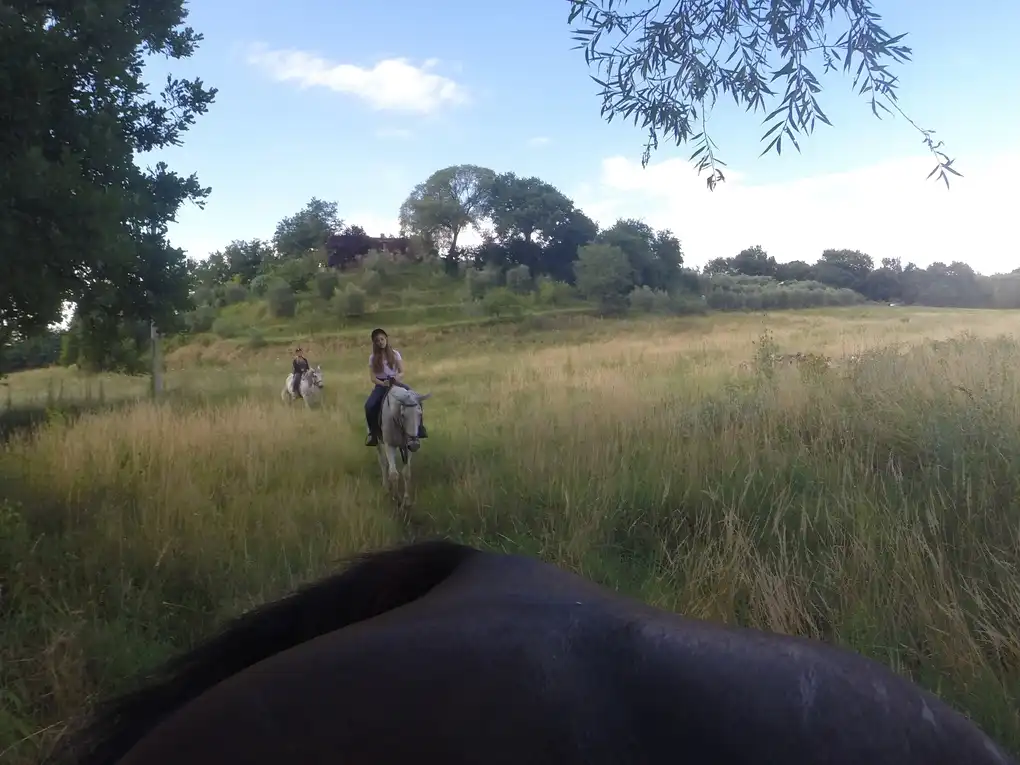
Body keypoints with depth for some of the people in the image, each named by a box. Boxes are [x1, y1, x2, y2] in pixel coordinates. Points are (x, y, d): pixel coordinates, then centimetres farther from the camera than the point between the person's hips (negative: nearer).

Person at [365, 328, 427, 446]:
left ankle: (419, 427, -8)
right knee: (369, 406, -26)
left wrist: (398, 377, -23)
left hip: (395, 382, 0)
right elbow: (372, 377, -3)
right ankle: (373, 433, -9)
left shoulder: (395, 354, 3)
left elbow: (402, 372, 1)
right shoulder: (373, 357, 2)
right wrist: (383, 383, -22)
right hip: (381, 384, 0)